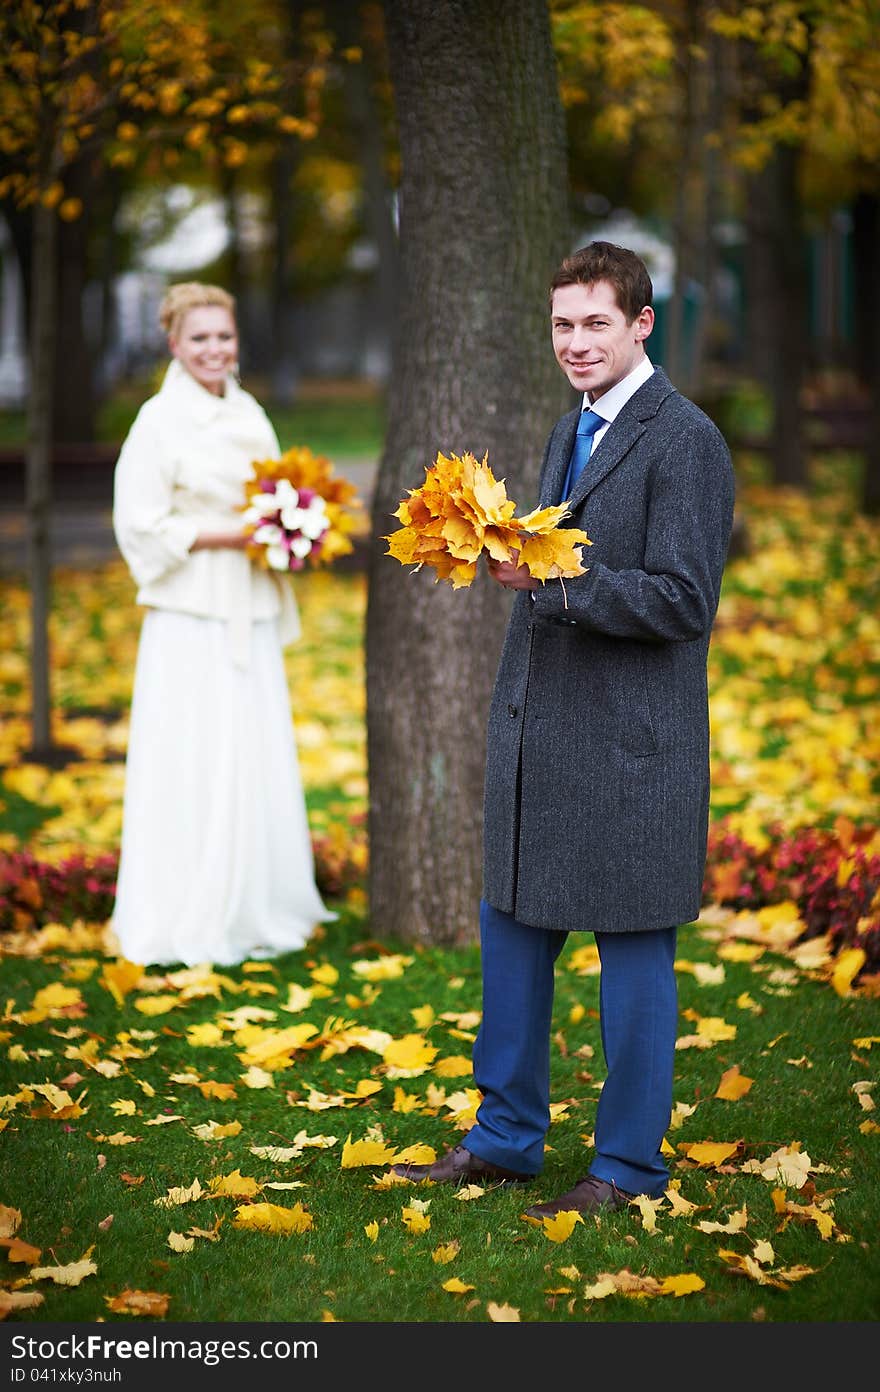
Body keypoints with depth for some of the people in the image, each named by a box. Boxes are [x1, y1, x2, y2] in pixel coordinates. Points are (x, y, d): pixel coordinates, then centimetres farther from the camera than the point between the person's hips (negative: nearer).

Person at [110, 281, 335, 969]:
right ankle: (191, 920, 4)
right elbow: (141, 525, -12)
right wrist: (231, 534, -16)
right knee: (195, 764, -4)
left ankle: (259, 908, 18)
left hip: (251, 616, 7)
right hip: (191, 620, -7)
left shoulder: (250, 415, 13)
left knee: (262, 761, 9)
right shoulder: (160, 421, -8)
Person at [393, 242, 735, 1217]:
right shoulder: (569, 432, 15)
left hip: (629, 745, -8)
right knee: (511, 933, 14)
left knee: (633, 954, 3)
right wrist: (506, 555, 2)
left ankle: (628, 1164, 15)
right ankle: (505, 1138, 28)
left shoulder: (685, 441, -12)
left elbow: (681, 599, -19)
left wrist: (552, 579, -23)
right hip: (536, 731, 9)